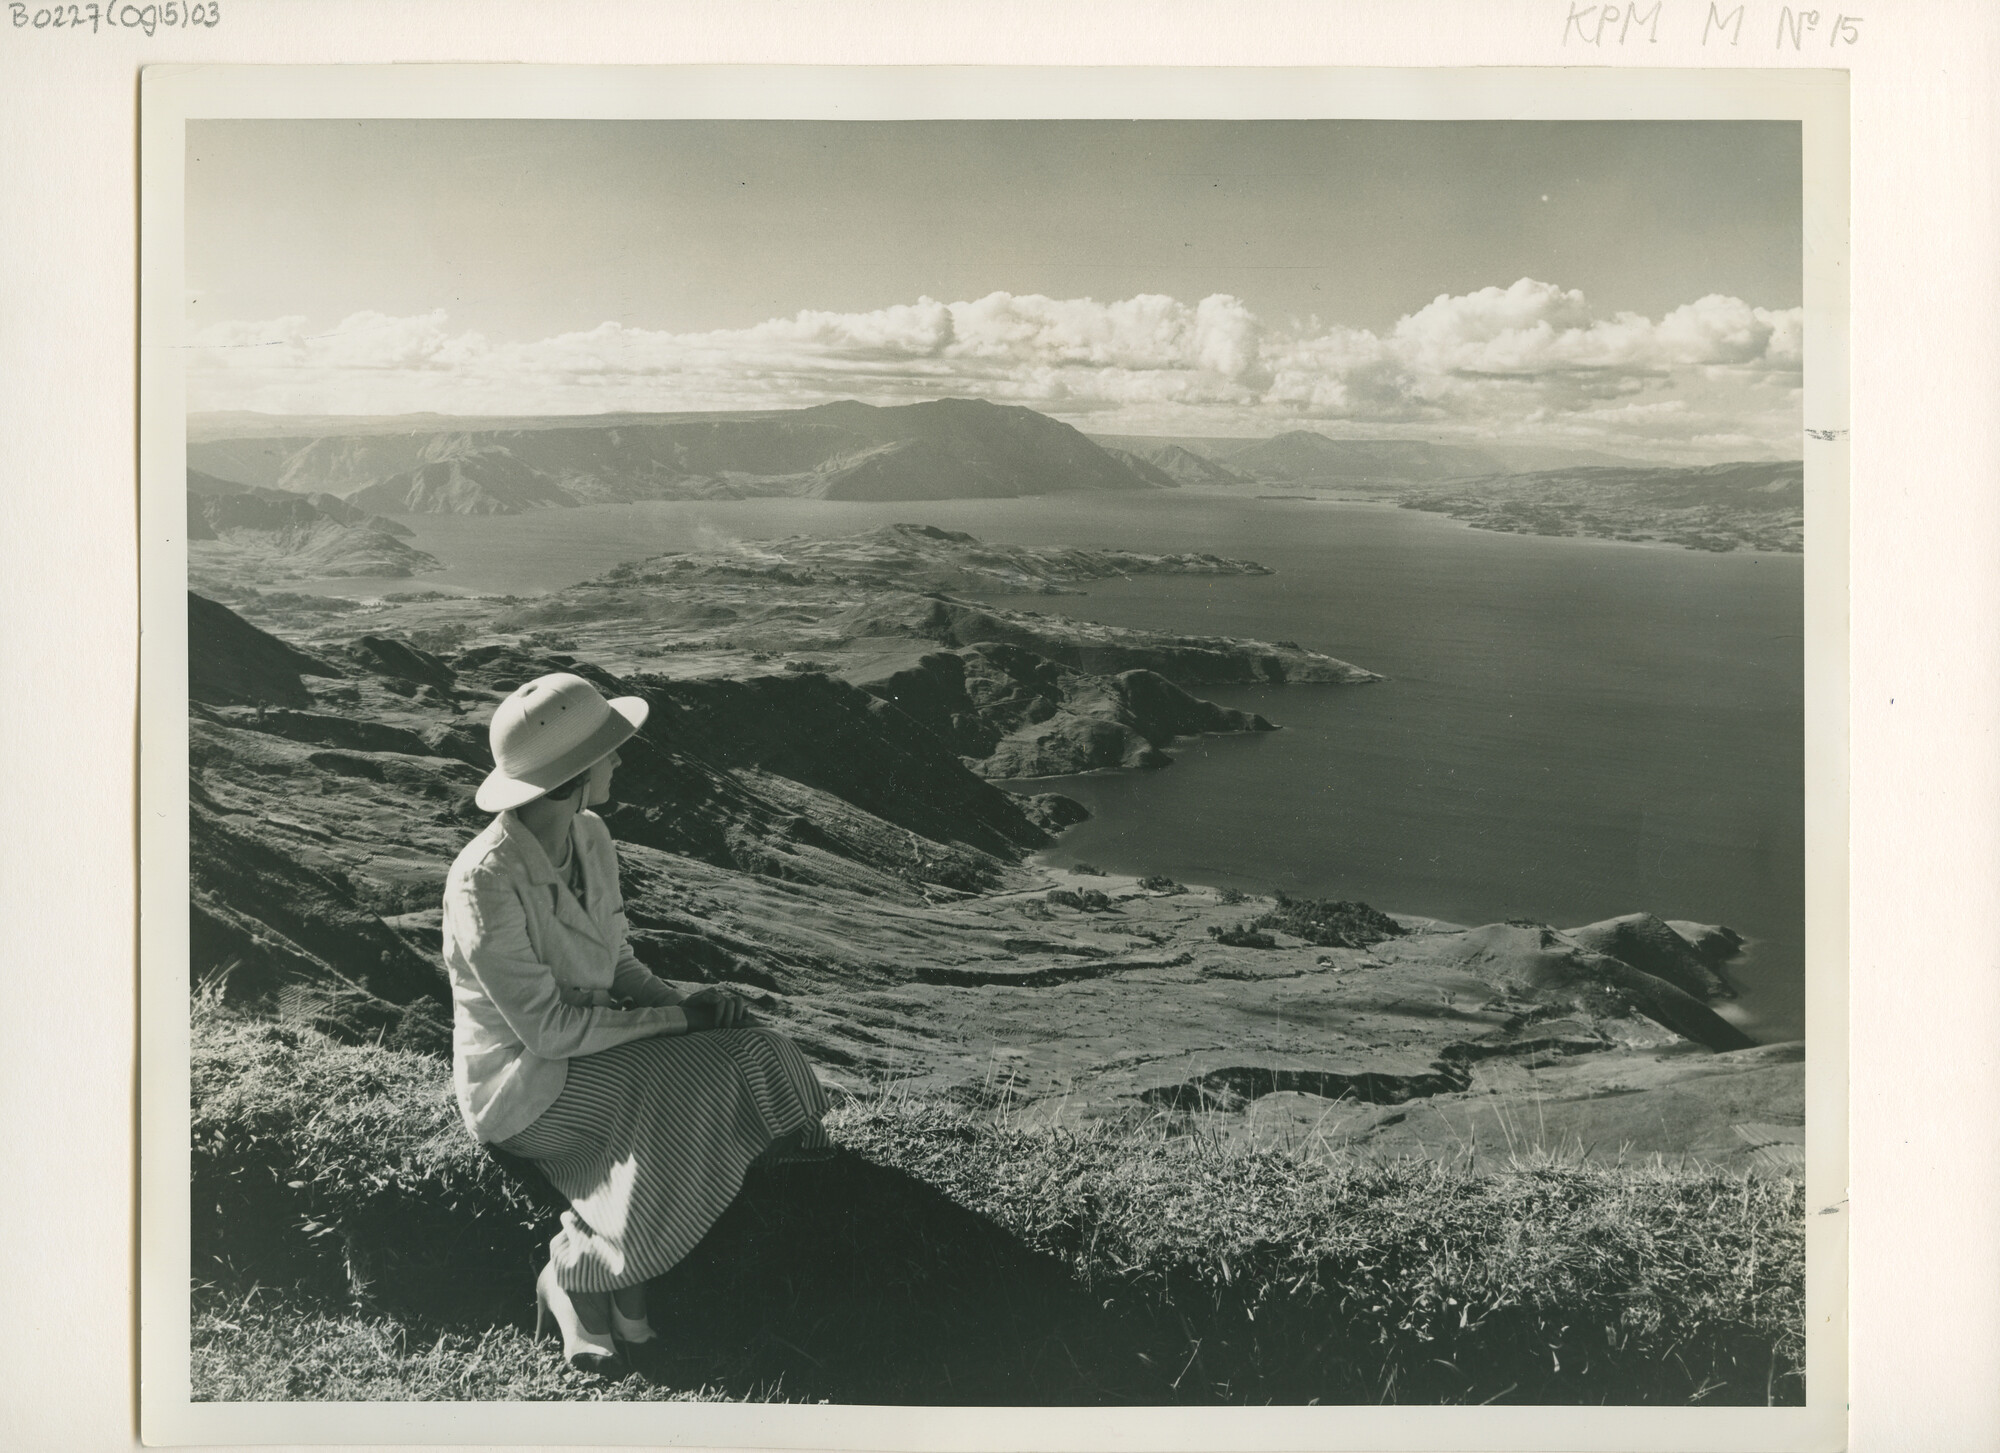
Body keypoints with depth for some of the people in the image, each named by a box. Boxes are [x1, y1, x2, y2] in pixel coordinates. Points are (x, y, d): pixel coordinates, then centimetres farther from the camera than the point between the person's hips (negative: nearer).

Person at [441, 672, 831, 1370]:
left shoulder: (590, 836, 0)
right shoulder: (484, 881, -25)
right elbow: (543, 1027, -24)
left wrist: (687, 999, -10)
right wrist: (678, 1018, -20)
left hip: (596, 1047, 8)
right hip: (521, 1083, -8)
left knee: (757, 1056, -14)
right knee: (714, 1079, -24)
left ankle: (587, 1254, -9)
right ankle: (585, 1266, -11)